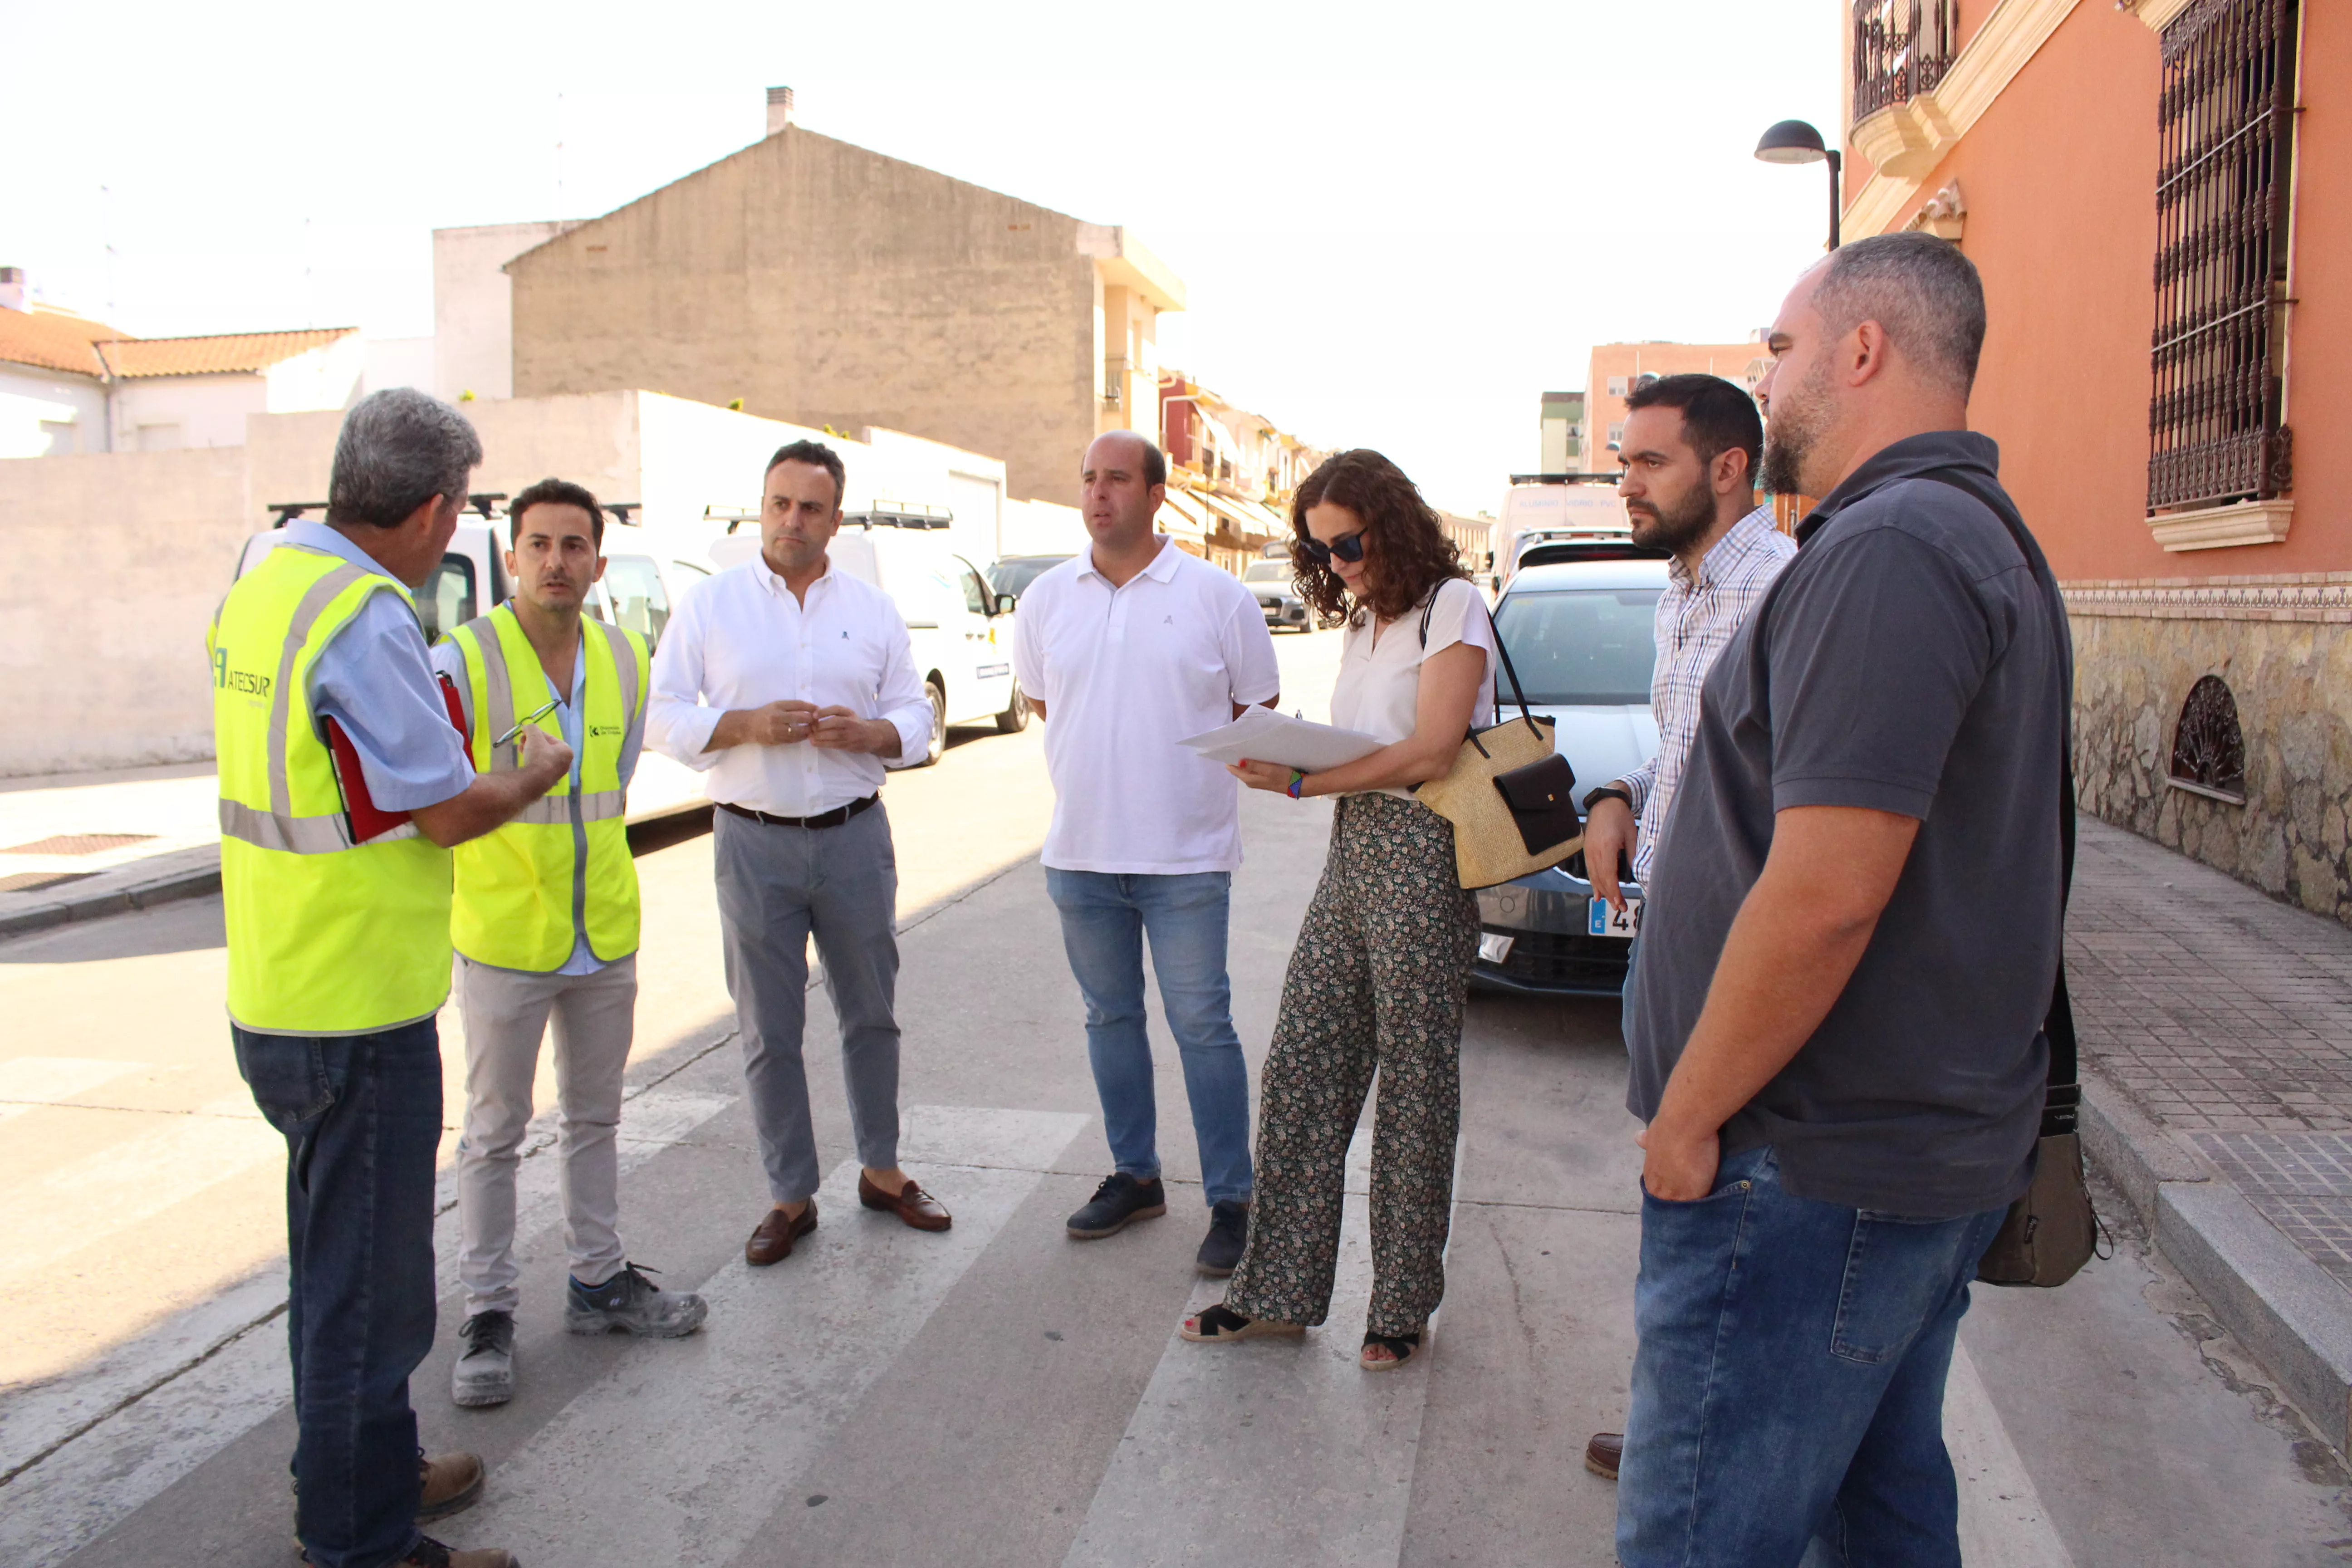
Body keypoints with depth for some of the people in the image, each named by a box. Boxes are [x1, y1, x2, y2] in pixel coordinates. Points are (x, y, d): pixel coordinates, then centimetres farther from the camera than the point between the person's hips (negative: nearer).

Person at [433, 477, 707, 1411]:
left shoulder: (625, 660, 3)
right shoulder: (463, 661, -14)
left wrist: (586, 872, 15)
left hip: (606, 936, 5)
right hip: (503, 940, -5)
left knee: (593, 1119, 17)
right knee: (495, 1133, 6)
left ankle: (598, 1281, 32)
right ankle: (488, 1313, 19)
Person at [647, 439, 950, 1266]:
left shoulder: (873, 609, 7)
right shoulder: (709, 605, 2)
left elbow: (915, 715, 8)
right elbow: (664, 717, -2)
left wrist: (868, 732, -14)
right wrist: (747, 725, -17)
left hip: (856, 835, 2)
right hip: (755, 842, -1)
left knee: (872, 1012, 11)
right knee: (769, 1029, 5)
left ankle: (882, 1169, 28)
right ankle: (790, 1195, 18)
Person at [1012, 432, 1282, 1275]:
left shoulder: (1216, 595, -4)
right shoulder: (1048, 597, 6)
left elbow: (1256, 708, 4)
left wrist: (1179, 759, -2)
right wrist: (1103, 757, 8)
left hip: (1185, 856, -4)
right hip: (1081, 852, 4)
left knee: (1202, 1025, -1)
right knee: (1110, 1018, 14)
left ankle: (1230, 1198, 11)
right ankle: (1134, 1176, 29)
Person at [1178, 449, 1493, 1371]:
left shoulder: (1450, 605, -6)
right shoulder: (1360, 622, 19)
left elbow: (1431, 752, -15)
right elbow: (1355, 747, 15)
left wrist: (1302, 781, -17)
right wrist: (1287, 765, -5)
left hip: (1421, 859, -8)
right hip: (1350, 854, 8)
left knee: (1414, 1087, 2)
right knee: (1300, 1072, 6)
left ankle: (1403, 1305, 16)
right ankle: (1279, 1293, 16)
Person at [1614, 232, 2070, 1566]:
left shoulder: (1888, 551, -19)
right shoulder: (1994, 542, 15)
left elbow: (1825, 894, -26)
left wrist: (1686, 1116, -15)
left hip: (1817, 1175, -11)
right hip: (1946, 1151, 11)